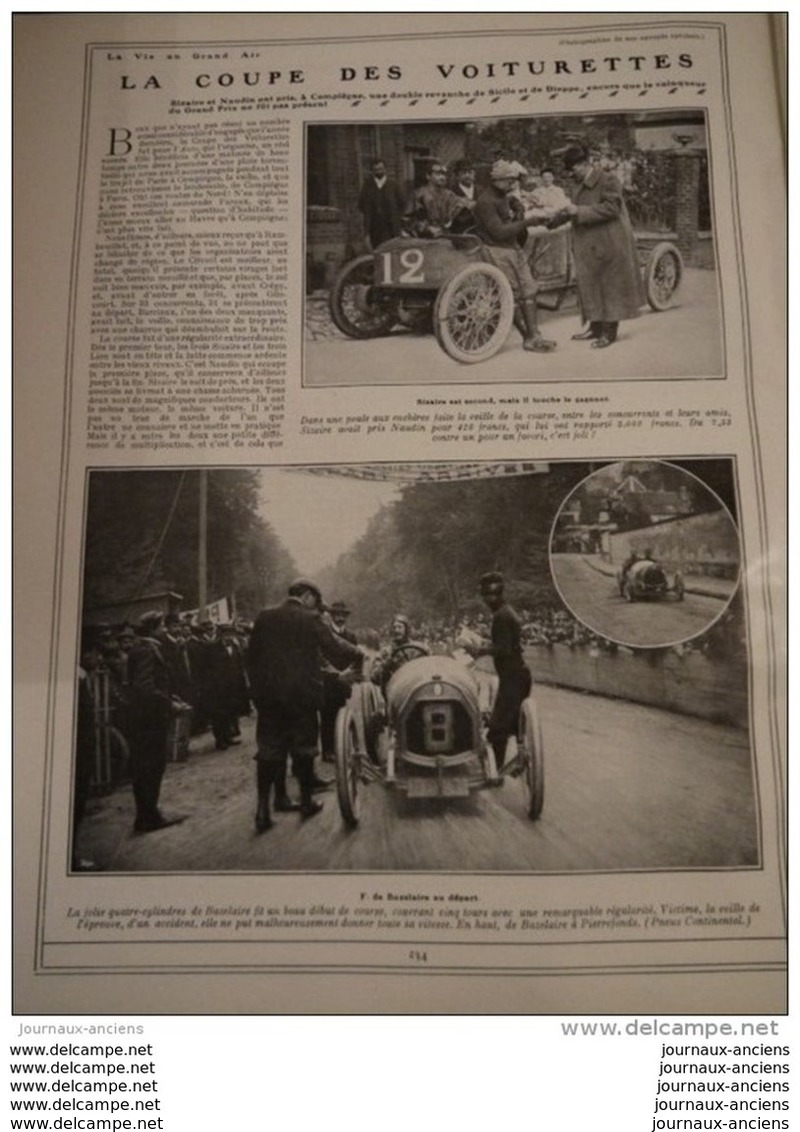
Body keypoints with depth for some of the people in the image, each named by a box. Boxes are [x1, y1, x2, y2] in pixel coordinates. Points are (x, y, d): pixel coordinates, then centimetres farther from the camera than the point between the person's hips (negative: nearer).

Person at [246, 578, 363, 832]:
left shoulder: (264, 617, 5)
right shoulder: (310, 619, -8)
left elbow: (251, 656, 8)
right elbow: (334, 649, -7)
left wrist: (257, 686, 17)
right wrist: (357, 653, 11)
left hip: (267, 694, 3)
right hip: (301, 693, -3)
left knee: (268, 749, 6)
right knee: (303, 748, 10)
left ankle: (263, 807, -1)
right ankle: (306, 801, 21)